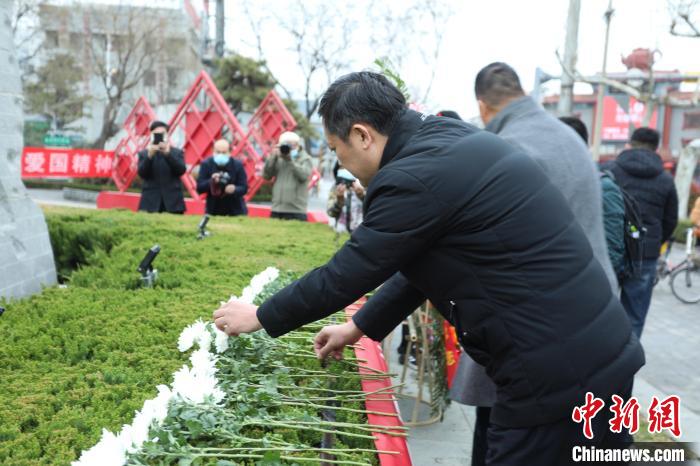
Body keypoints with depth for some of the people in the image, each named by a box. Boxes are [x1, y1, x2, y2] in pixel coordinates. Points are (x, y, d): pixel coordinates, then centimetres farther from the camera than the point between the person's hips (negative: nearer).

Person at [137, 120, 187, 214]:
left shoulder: (177, 152, 10)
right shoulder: (144, 153, 9)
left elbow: (181, 170, -6)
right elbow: (142, 173, -5)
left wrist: (168, 154, -18)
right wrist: (150, 155, -19)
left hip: (173, 202, 0)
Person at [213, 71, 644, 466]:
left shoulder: (415, 176, -20)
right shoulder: (451, 141, 11)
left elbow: (343, 275, -11)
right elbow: (420, 263, 19)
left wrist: (260, 316, 6)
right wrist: (359, 327, 24)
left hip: (555, 374, -9)